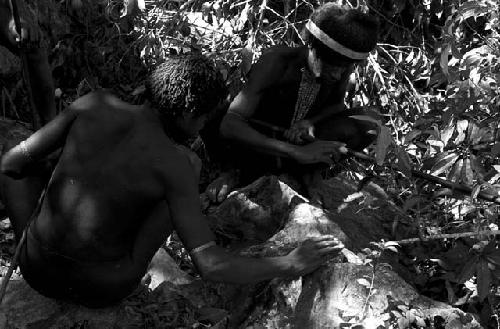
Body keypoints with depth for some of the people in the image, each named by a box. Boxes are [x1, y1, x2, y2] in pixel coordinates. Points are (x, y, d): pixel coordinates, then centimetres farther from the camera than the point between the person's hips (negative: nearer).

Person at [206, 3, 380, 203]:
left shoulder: (344, 66, -15)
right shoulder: (277, 62, -28)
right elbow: (229, 126, -37)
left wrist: (310, 122, -21)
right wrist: (298, 152, -46)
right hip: (259, 142, -5)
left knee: (365, 125, -22)